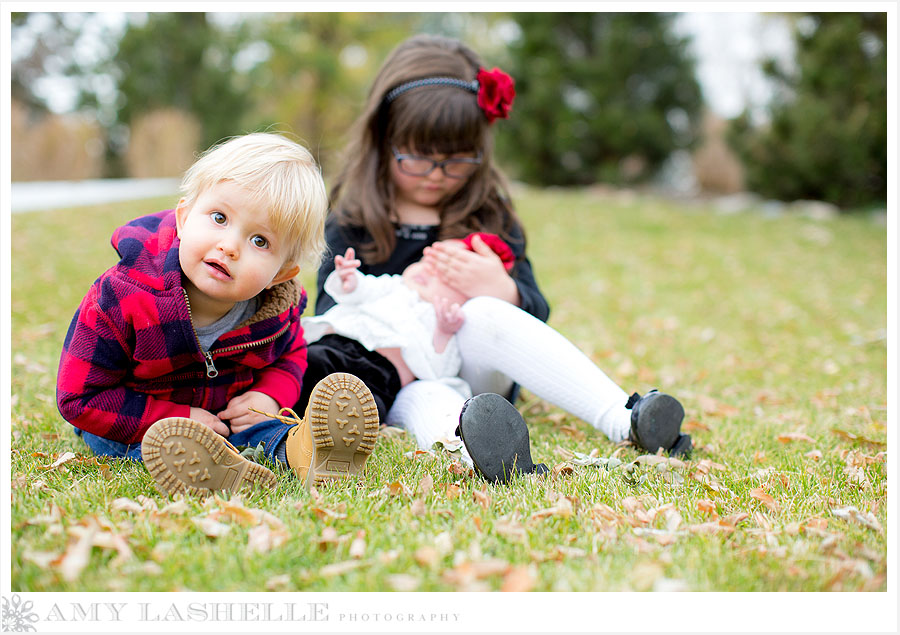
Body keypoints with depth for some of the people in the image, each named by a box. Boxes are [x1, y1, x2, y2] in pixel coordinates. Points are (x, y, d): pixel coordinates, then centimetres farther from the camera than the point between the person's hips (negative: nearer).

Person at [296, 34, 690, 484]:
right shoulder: (350, 223, 6)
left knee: (484, 313, -32)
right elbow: (329, 312, 2)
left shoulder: (491, 217, 8)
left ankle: (626, 418, -46)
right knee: (423, 403, -37)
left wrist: (504, 293, -20)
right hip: (400, 382, 0)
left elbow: (535, 313, 4)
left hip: (476, 373, 1)